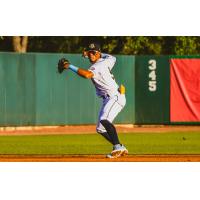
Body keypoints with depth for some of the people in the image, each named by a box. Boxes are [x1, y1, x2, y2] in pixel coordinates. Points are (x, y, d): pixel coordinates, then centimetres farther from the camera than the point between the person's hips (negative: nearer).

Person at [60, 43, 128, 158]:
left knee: (104, 120, -33)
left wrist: (70, 66, -29)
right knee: (100, 129, 11)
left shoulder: (98, 66, -16)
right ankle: (121, 149, 14)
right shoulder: (106, 61, 11)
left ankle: (118, 147, -41)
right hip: (108, 100, 11)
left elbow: (87, 75, -36)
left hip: (115, 97, -11)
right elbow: (112, 58, 35)